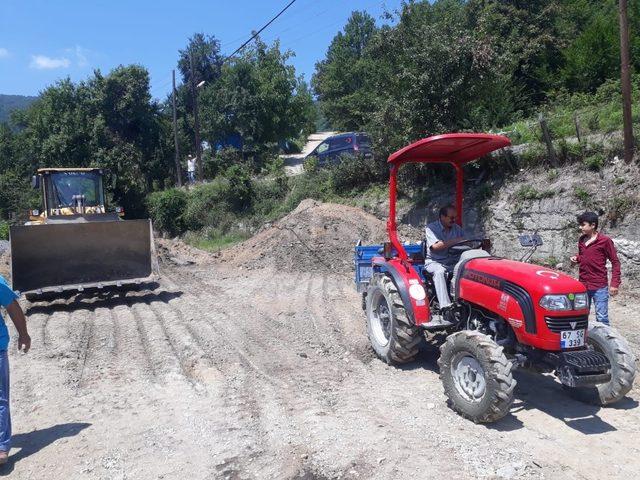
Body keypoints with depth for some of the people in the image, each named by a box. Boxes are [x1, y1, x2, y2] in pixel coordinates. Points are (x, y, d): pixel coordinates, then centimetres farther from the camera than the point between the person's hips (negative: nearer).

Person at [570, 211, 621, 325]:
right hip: (583, 285, 6)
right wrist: (576, 258, 0)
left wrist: (614, 284, -12)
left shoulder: (605, 241, -9)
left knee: (602, 318, -1)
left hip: (599, 287, -6)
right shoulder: (581, 240, 8)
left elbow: (615, 262, -6)